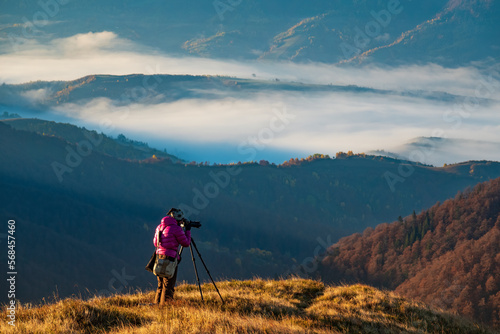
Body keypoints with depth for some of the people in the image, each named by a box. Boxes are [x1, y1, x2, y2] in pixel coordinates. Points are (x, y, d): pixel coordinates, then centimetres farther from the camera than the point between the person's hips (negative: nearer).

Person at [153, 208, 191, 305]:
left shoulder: (159, 227, 12)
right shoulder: (176, 228, -11)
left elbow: (155, 242, 22)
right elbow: (186, 243, -2)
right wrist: (188, 231, 11)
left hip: (159, 257, 7)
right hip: (170, 259, -7)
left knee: (161, 285, 16)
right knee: (168, 286, -4)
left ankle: (157, 304, 18)